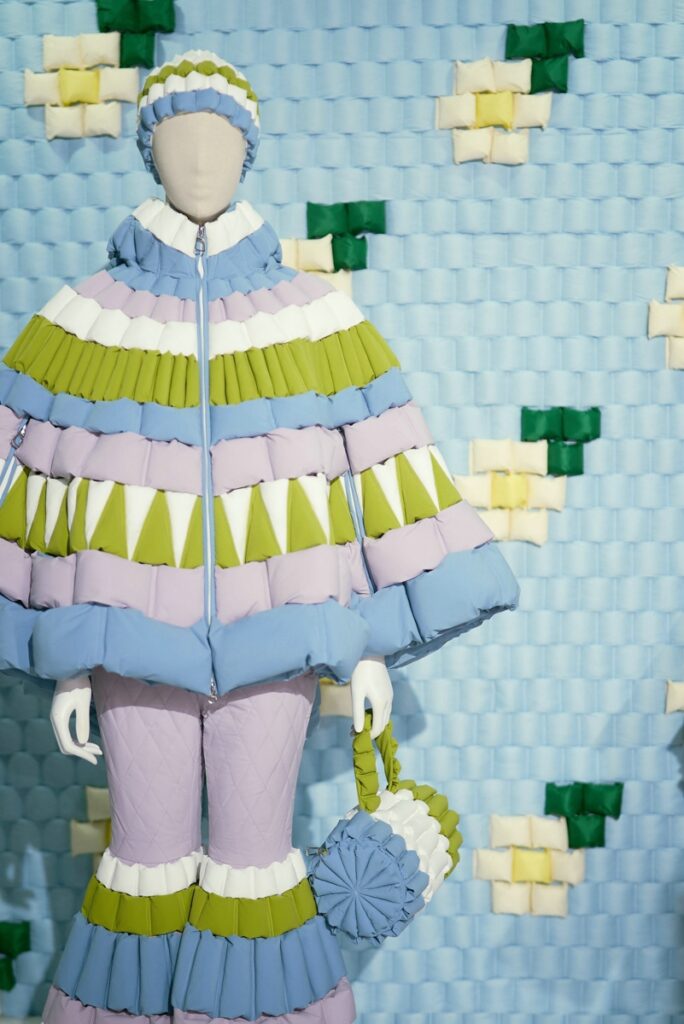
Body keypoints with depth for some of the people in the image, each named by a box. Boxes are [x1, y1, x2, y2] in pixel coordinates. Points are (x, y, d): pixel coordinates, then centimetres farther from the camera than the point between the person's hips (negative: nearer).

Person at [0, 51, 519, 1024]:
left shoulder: (317, 318, -1)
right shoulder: (88, 321, -1)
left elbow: (379, 474, 1)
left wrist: (371, 646, -1)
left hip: (271, 632, 0)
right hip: (139, 636, 0)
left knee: (255, 857, 9)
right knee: (149, 860, 10)